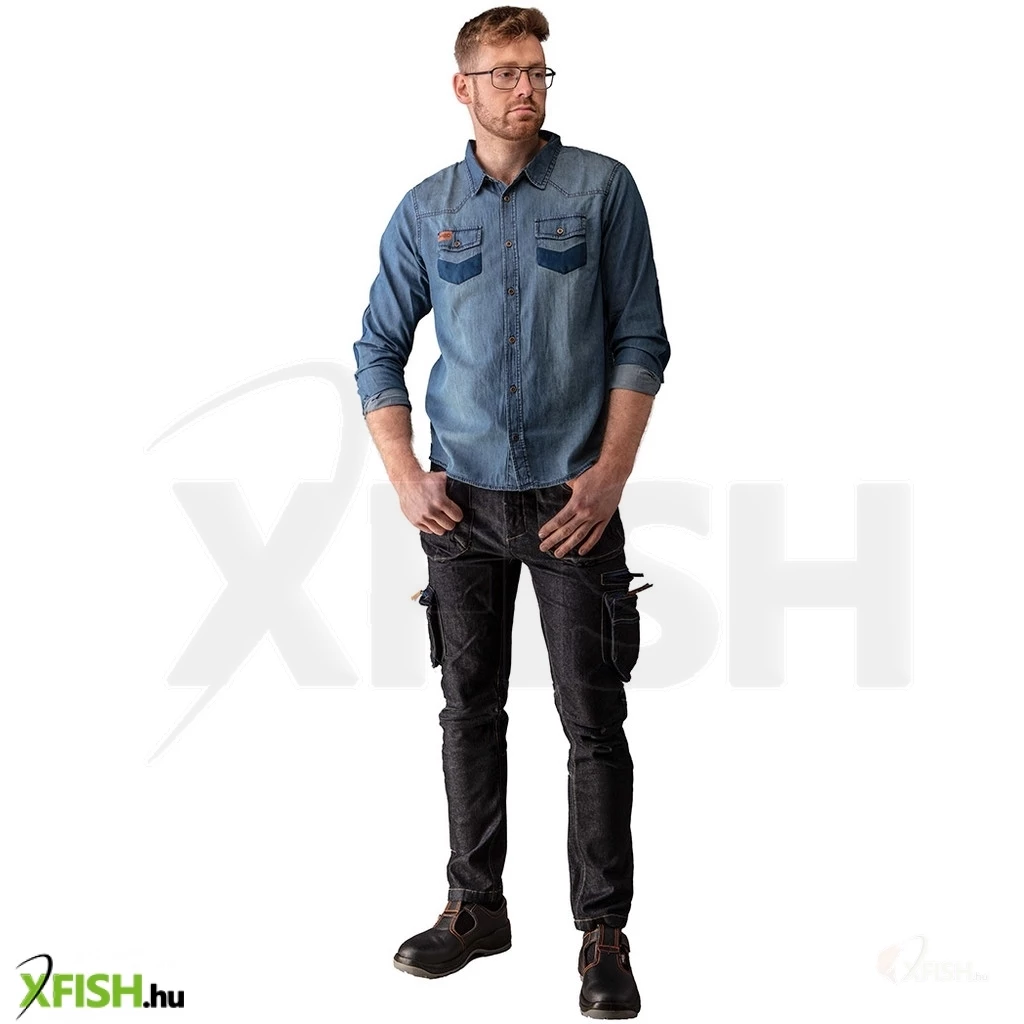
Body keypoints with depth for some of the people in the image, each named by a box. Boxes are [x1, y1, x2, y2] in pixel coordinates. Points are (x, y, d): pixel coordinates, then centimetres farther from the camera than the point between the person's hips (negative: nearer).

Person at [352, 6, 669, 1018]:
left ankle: (603, 934, 9)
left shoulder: (601, 189, 0)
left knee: (594, 723, -1)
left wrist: (610, 472, -11)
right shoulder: (425, 210, 7)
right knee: (470, 711, 10)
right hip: (463, 503, 3)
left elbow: (640, 340, -2)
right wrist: (404, 474, 0)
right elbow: (378, 350, 11)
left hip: (571, 497, -3)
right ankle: (476, 906, 24)